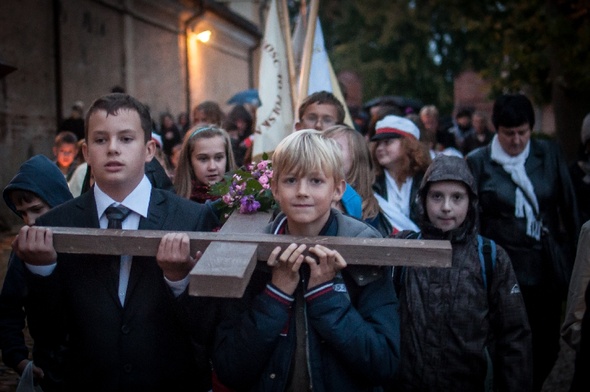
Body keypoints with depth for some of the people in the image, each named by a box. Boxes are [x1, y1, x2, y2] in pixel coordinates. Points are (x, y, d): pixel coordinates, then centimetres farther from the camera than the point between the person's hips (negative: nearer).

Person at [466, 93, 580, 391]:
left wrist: (575, 254, 4)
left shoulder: (549, 153, 2)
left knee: (547, 345, 11)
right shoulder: (478, 162, -3)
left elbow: (569, 207, 6)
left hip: (548, 268, 2)